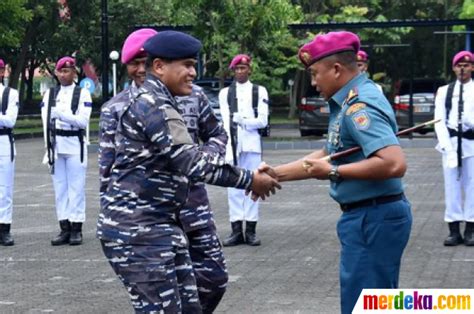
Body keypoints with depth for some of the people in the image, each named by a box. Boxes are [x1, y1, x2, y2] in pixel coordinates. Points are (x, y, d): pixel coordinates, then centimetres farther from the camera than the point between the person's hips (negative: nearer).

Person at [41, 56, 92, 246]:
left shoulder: (82, 94, 0)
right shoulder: (50, 94, 11)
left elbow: (83, 120, -11)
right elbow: (45, 120, 6)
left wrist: (61, 115, -23)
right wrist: (49, 146, -2)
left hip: (75, 145, -4)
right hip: (55, 144, 4)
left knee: (76, 188, -3)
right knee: (59, 188, 6)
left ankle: (76, 229, 1)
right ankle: (64, 228, 10)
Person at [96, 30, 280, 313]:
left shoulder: (158, 104, 18)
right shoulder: (152, 106, -16)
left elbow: (191, 156, 22)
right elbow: (193, 162, -23)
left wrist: (250, 175, 14)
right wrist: (249, 180, -14)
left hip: (160, 226, 11)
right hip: (136, 231, -11)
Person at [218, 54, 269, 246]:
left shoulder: (259, 91, 10)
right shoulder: (225, 93, 12)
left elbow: (263, 121, 1)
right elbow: (226, 122, 2)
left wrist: (243, 121, -14)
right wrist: (230, 147, -9)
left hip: (252, 144, -1)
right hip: (232, 145, 1)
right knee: (233, 187, -2)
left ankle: (251, 230, 0)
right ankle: (236, 230, 0)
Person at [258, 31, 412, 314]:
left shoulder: (360, 106, -20)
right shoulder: (351, 100, 12)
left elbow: (394, 164, -32)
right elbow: (329, 155, 19)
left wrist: (334, 172, -23)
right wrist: (277, 173, 13)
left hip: (373, 219, -11)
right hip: (370, 216, 11)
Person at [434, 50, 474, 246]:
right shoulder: (444, 91, 8)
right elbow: (439, 120, 1)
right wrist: (446, 144, -9)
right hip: (450, 142, 1)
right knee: (451, 186, 2)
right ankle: (454, 230, 7)